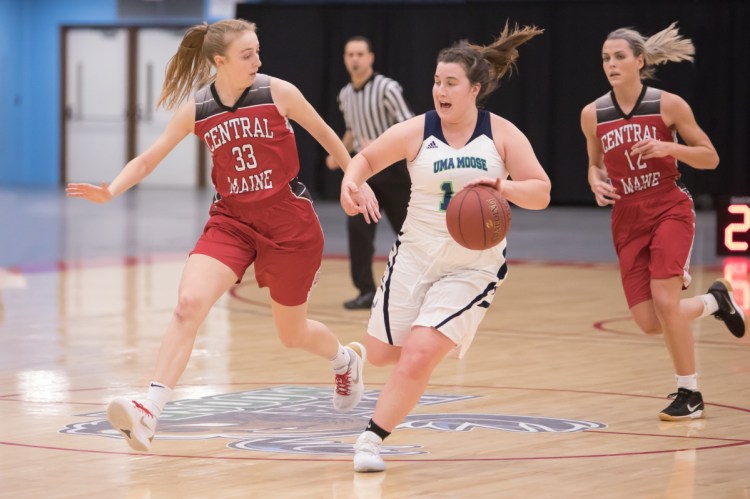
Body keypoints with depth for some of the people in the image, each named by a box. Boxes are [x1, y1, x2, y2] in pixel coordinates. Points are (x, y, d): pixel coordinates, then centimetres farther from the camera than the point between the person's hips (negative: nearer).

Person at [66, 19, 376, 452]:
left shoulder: (278, 93, -10)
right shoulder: (194, 110, -3)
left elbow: (325, 134, 5)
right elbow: (148, 160, 3)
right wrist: (110, 192, -14)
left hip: (289, 221, -2)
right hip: (232, 220, 2)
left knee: (292, 333, 11)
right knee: (189, 304, -22)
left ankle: (346, 359, 47)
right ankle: (149, 412, -26)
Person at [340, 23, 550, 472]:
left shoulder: (502, 134, -6)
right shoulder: (417, 132, -5)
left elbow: (541, 193, -7)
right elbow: (367, 158, 8)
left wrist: (501, 186, -27)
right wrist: (351, 181, -15)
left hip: (473, 266, -2)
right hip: (416, 256, 3)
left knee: (418, 356, -16)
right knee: (382, 353, 8)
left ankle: (372, 440, -1)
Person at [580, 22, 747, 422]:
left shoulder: (669, 105, -9)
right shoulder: (593, 115, 0)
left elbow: (710, 158, -3)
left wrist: (667, 148, -20)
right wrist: (596, 181, -7)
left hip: (670, 210, -4)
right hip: (627, 220, 4)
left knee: (663, 300, -21)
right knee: (648, 323, -3)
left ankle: (690, 395, -2)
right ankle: (714, 300, 30)